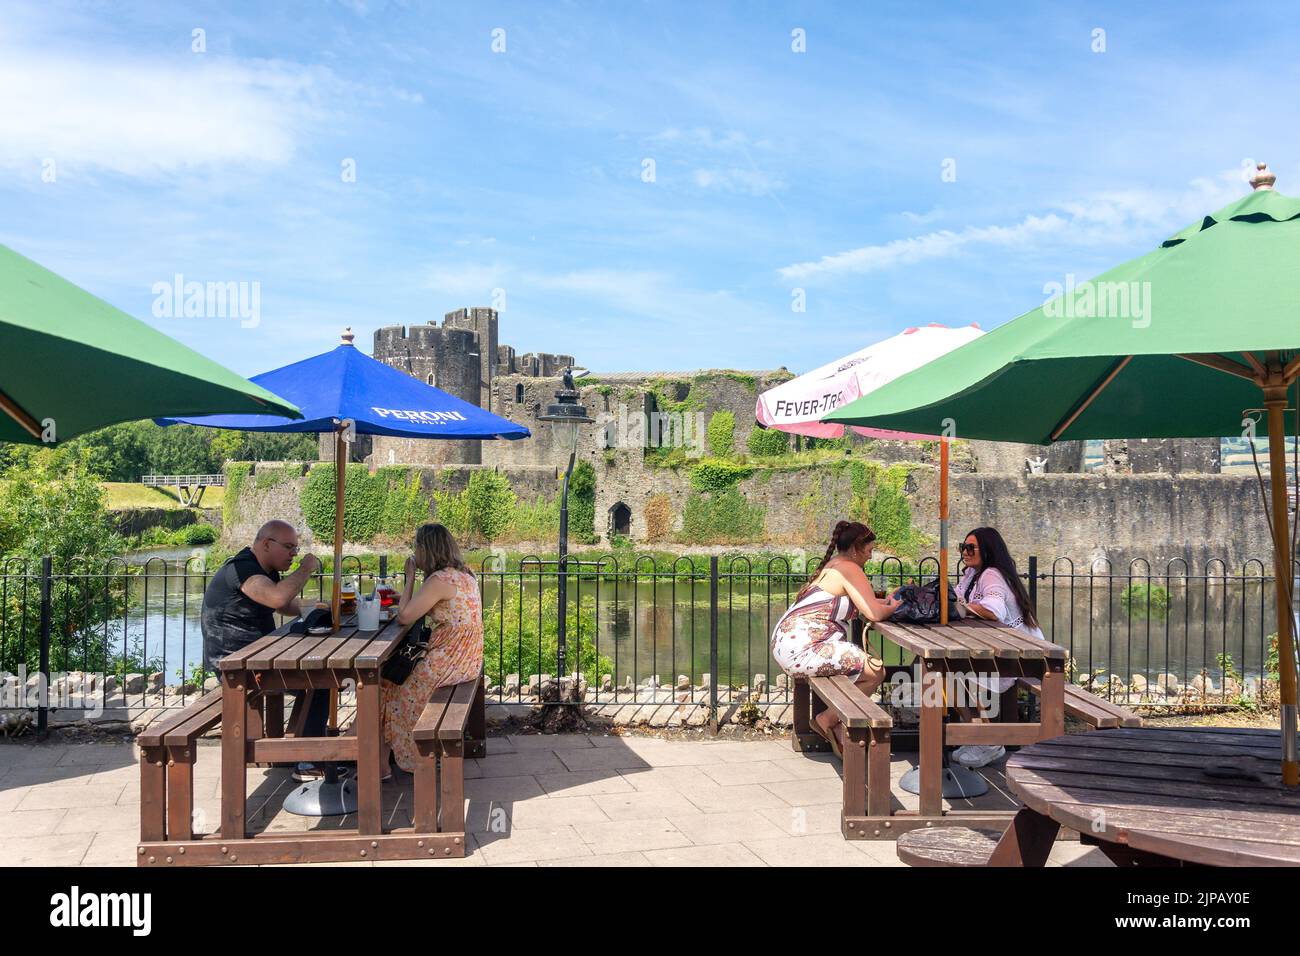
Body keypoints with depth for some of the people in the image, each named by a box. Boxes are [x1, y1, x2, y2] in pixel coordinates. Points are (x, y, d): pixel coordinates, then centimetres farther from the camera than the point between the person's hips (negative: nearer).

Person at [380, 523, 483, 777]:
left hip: (448, 663, -9)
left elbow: (404, 617, -17)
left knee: (387, 683, 4)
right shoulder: (464, 574, 10)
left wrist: (410, 578, -9)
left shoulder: (439, 580, -19)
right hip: (467, 660, 9)